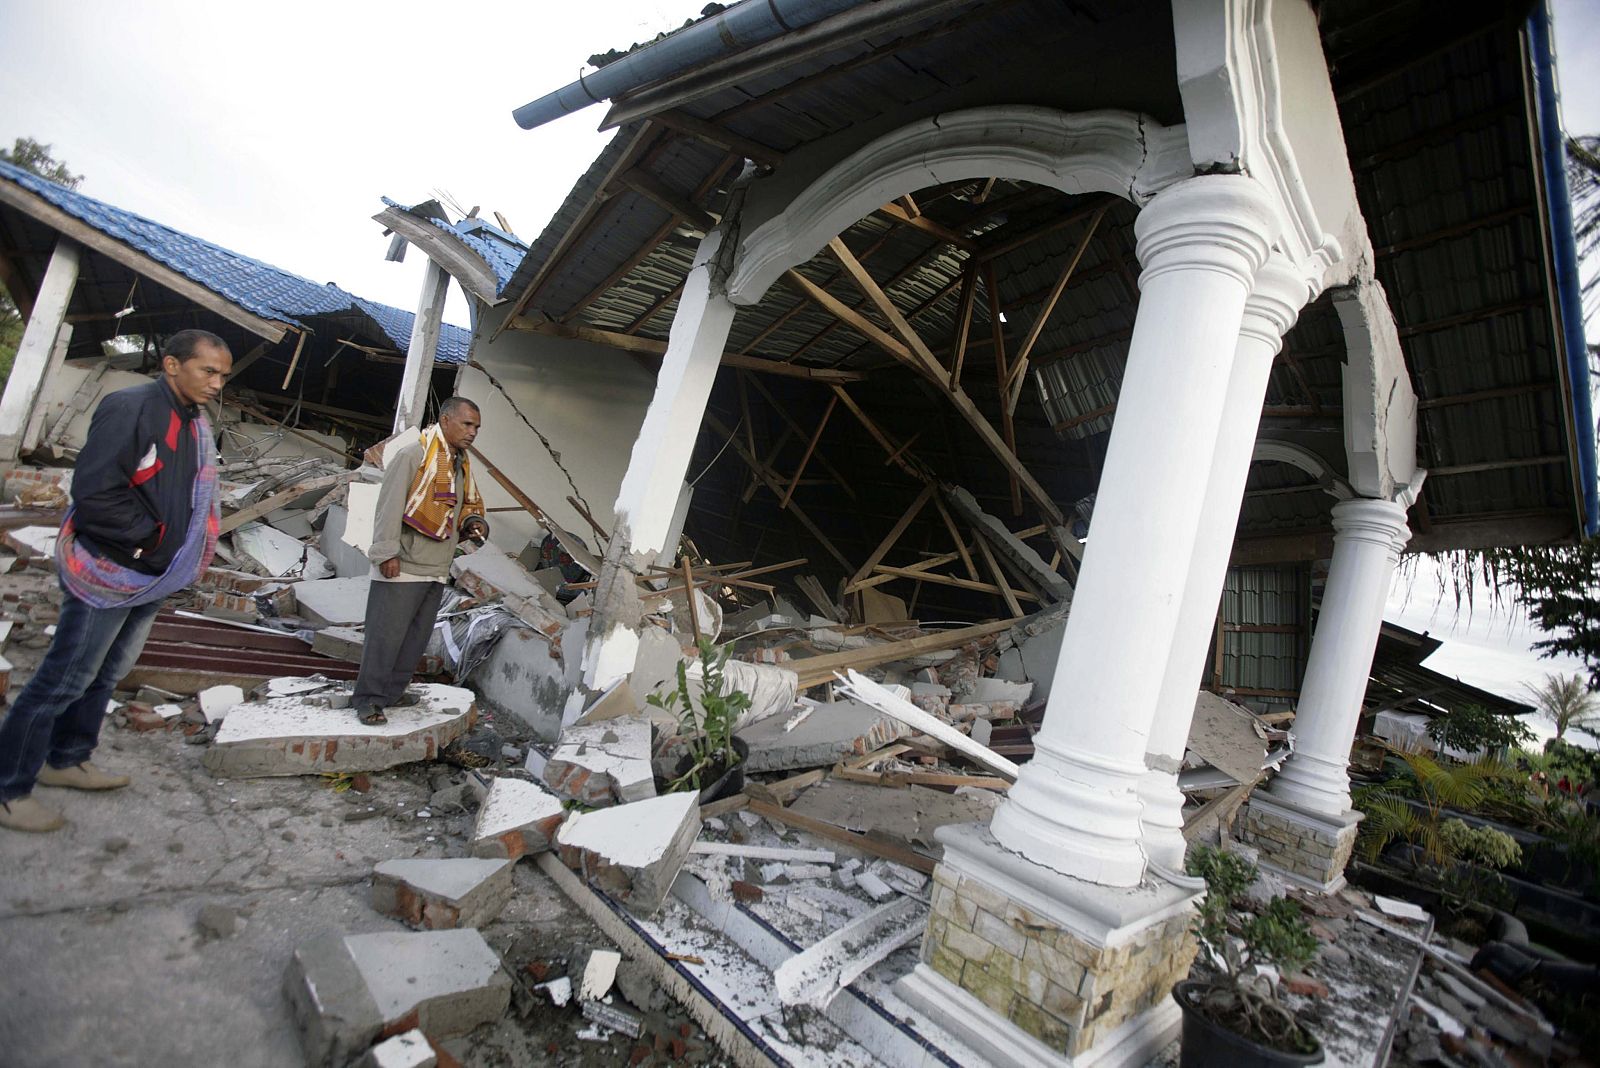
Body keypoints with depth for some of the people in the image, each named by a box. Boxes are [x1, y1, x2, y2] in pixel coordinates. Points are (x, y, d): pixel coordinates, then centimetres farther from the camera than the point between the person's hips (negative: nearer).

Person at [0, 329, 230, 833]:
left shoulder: (195, 424, 8)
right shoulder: (129, 408, -19)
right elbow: (95, 492, -24)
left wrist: (192, 552, 4)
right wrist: (150, 537, -16)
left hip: (153, 580, 9)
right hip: (107, 574, -8)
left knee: (107, 675, 20)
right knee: (63, 680, 2)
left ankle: (65, 760, 37)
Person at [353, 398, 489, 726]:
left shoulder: (462, 466, 15)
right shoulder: (413, 456, -9)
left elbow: (470, 505, 25)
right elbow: (390, 506, -14)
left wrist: (475, 523, 2)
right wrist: (388, 552, -17)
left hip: (436, 571, 8)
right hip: (403, 568, -8)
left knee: (416, 638, 12)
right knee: (387, 635, -3)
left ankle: (392, 694, 24)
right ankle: (368, 699, 9)